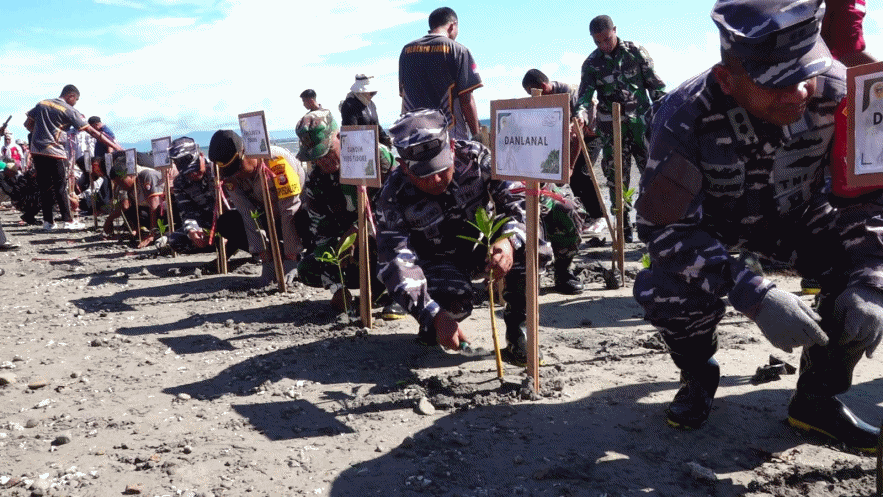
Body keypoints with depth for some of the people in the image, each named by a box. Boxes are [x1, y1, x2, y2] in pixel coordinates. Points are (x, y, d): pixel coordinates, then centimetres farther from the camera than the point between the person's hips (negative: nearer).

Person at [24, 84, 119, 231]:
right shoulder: (69, 110, -4)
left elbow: (28, 124, 15)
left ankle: (48, 221, 10)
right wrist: (113, 146, -8)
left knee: (44, 186, 9)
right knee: (60, 187, -1)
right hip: (54, 152, -5)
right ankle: (68, 221, -2)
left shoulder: (41, 104, 13)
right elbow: (92, 131, -8)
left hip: (37, 151, 6)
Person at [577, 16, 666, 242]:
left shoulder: (636, 52, 0)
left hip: (641, 122, -1)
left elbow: (655, 85, 4)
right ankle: (624, 227, 9)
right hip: (612, 128, 1)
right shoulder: (592, 63, 2)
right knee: (617, 177, 2)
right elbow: (585, 94, -5)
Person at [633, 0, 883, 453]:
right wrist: (755, 297, -43)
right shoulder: (684, 116, -34)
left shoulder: (838, 90, -26)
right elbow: (664, 226, -34)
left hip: (795, 213, 3)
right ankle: (698, 376, 6)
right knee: (667, 290, -30)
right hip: (710, 222, -2)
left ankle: (817, 396, 1)